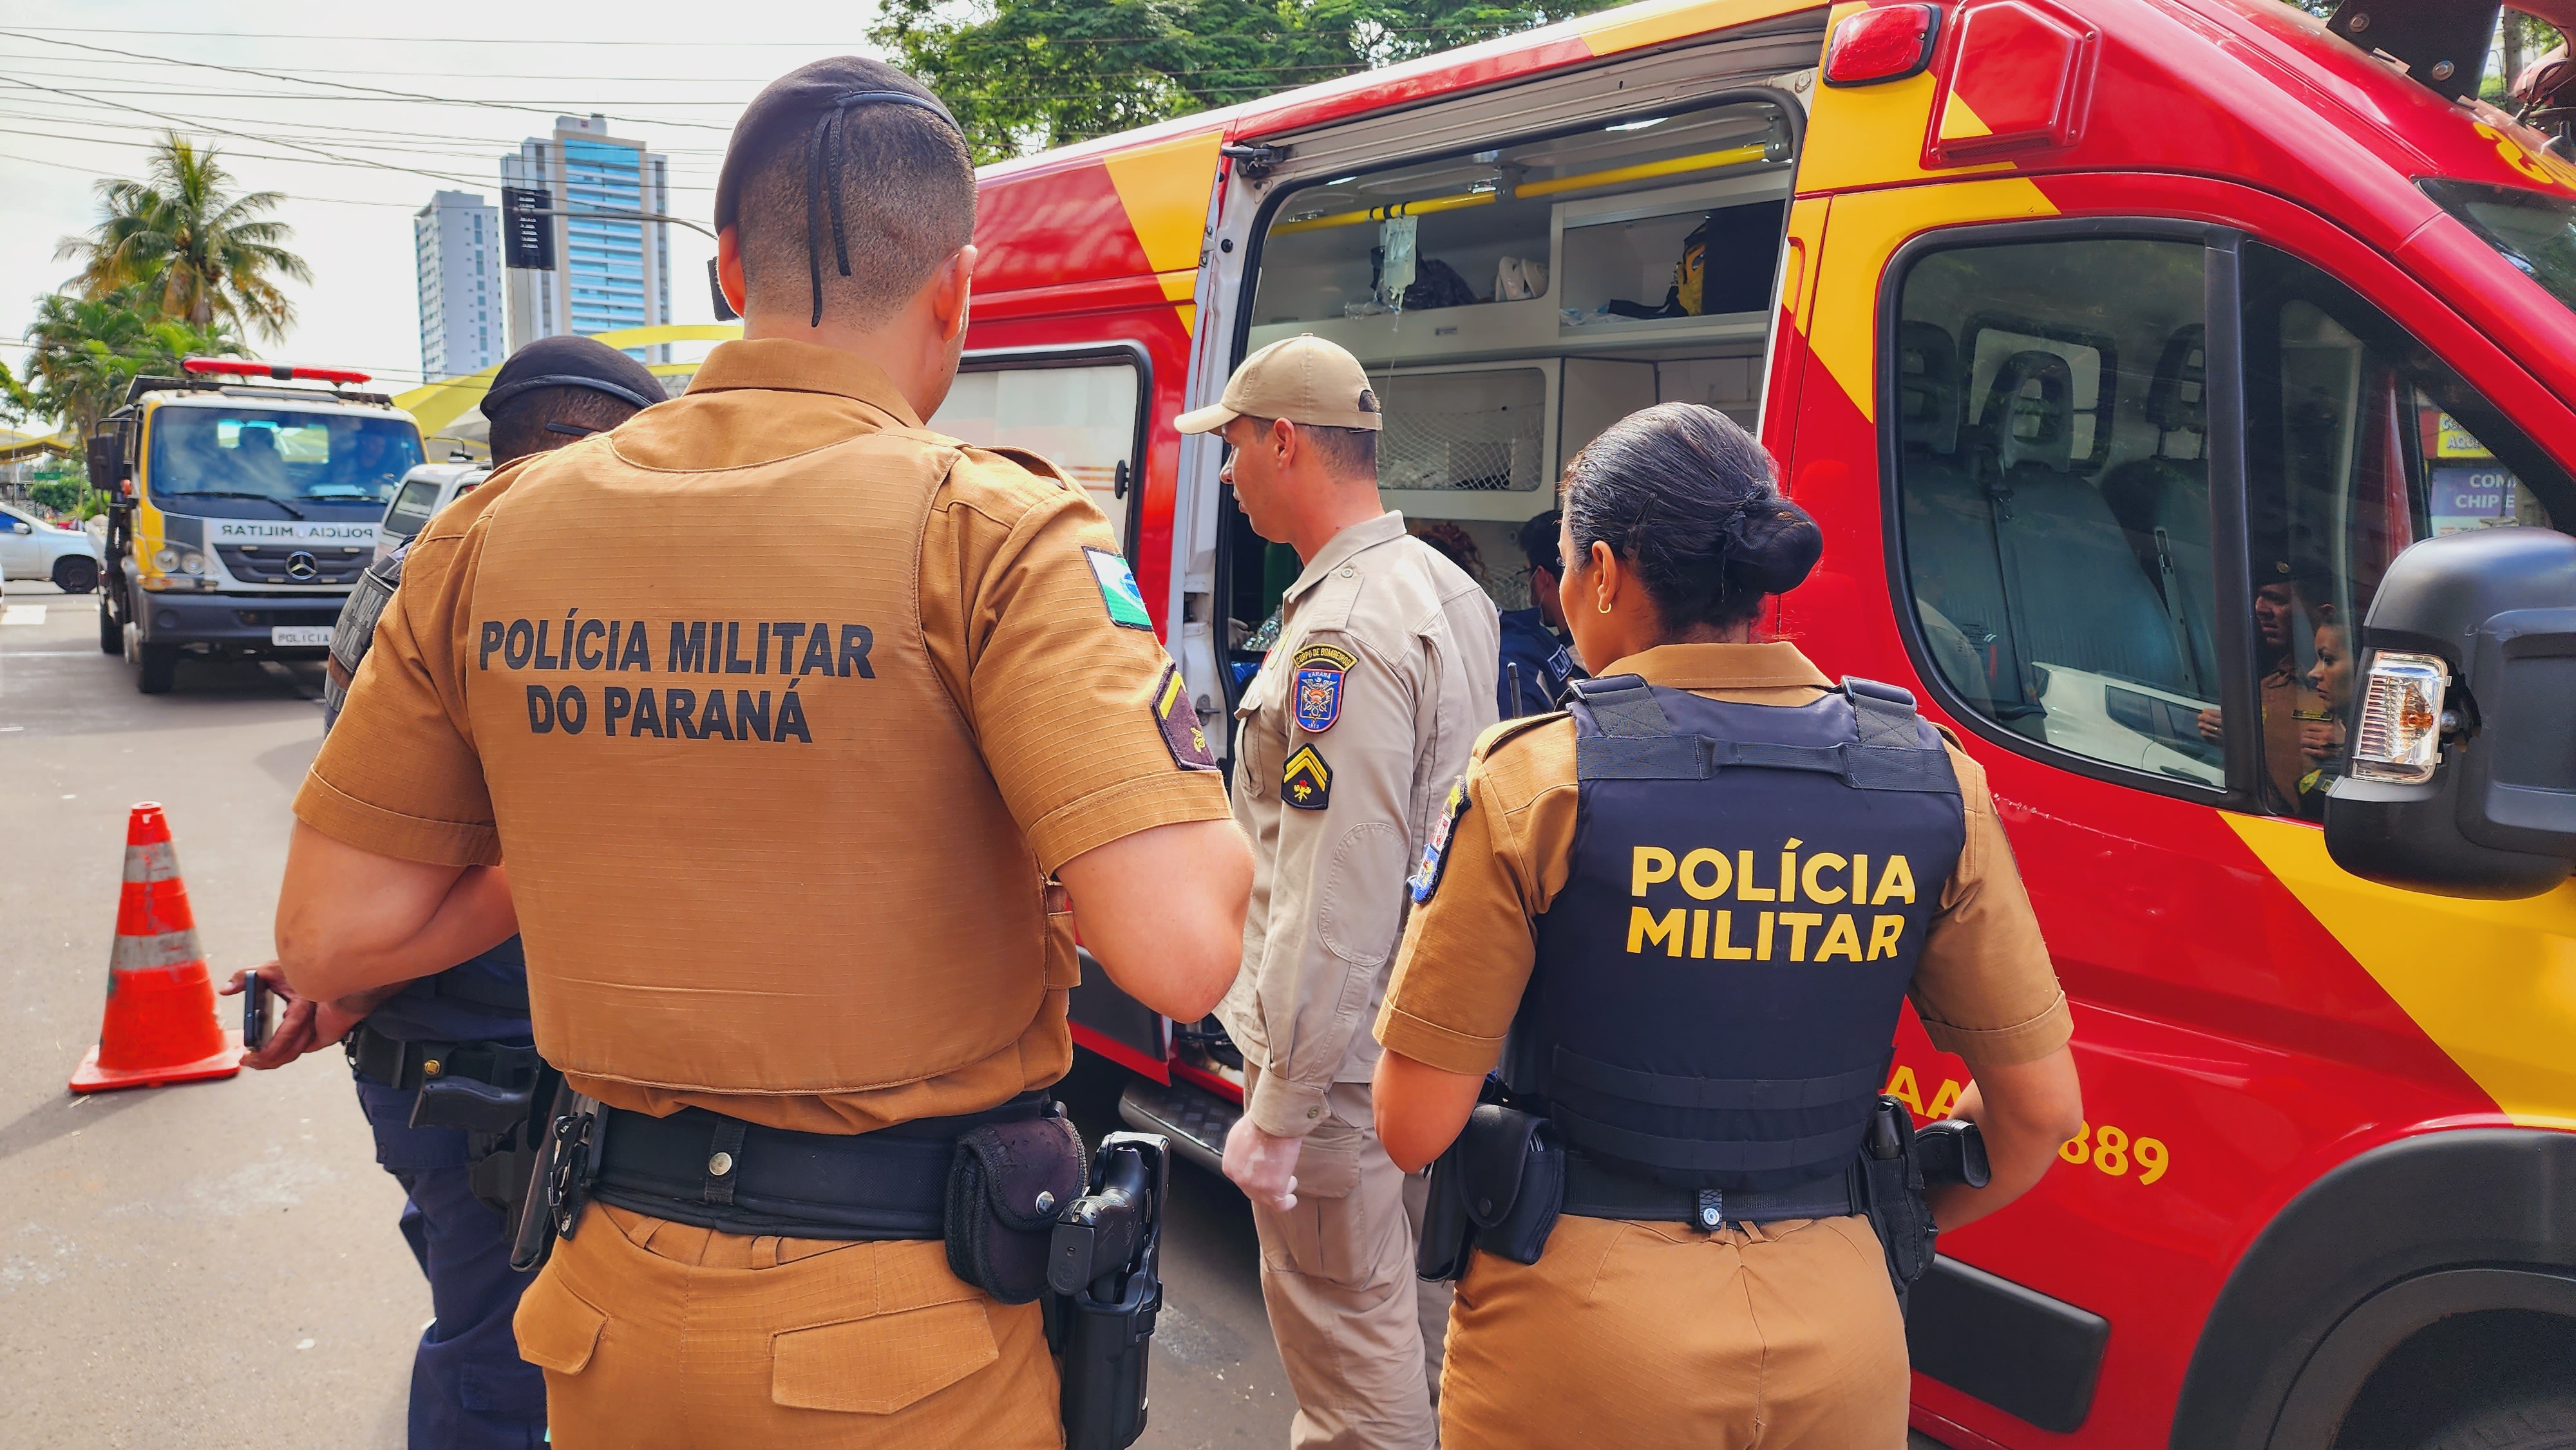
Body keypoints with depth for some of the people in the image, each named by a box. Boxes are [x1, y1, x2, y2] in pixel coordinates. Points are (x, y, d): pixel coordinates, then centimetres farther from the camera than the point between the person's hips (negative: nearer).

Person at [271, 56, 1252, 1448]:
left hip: (614, 1308, 4)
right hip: (913, 1334, -3)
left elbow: (327, 935, 3)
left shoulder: (491, 532, -2)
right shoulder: (992, 531, -16)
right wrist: (1193, 789, -5)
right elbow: (1178, 953, -25)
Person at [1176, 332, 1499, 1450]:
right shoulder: (1450, 591, 10)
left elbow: (1335, 905, -26)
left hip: (1343, 1063, -10)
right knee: (1408, 1314, 24)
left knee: (1349, 1345, 3)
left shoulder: (1345, 632, -22)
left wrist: (1276, 1117, -21)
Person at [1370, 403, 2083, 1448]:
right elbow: (2041, 1107, 1)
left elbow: (1413, 1126, -12)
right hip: (1843, 1335, 3)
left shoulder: (1541, 779, -14)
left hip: (1583, 1329, -3)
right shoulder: (1931, 781, -3)